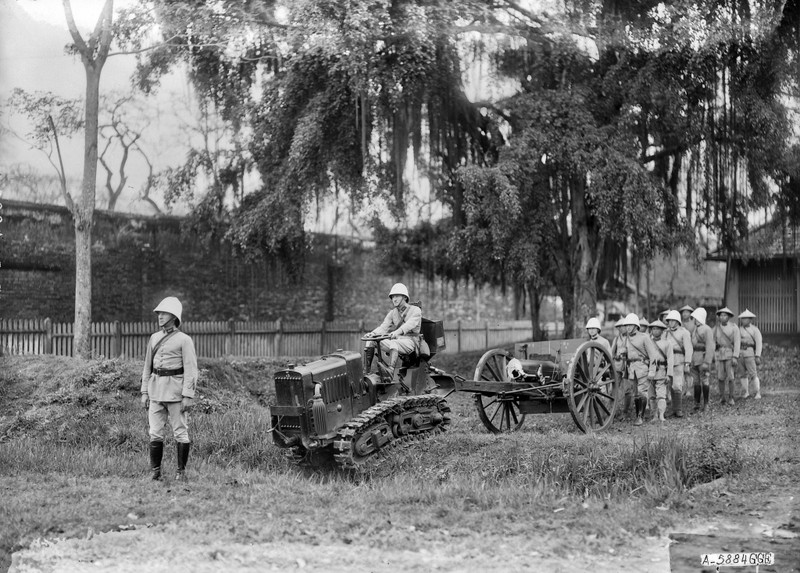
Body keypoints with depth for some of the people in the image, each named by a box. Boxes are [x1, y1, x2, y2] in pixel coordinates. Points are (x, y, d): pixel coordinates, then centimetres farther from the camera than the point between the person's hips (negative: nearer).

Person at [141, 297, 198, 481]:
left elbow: (190, 370, -8)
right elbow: (148, 367, 16)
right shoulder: (154, 338, 12)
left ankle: (181, 471, 8)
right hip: (156, 390, 5)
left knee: (180, 432, 1)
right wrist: (144, 392, 10)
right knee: (155, 432, 1)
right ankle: (155, 471, 6)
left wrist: (188, 395, -14)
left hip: (176, 390, -5)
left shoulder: (184, 340, -4)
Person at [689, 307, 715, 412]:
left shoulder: (707, 330, -10)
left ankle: (705, 404, 5)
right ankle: (697, 404, 11)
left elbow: (710, 347, -15)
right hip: (694, 359, 8)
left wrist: (706, 362, -21)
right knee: (696, 382, 7)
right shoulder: (694, 329, 16)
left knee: (704, 381, -2)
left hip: (703, 357, -8)